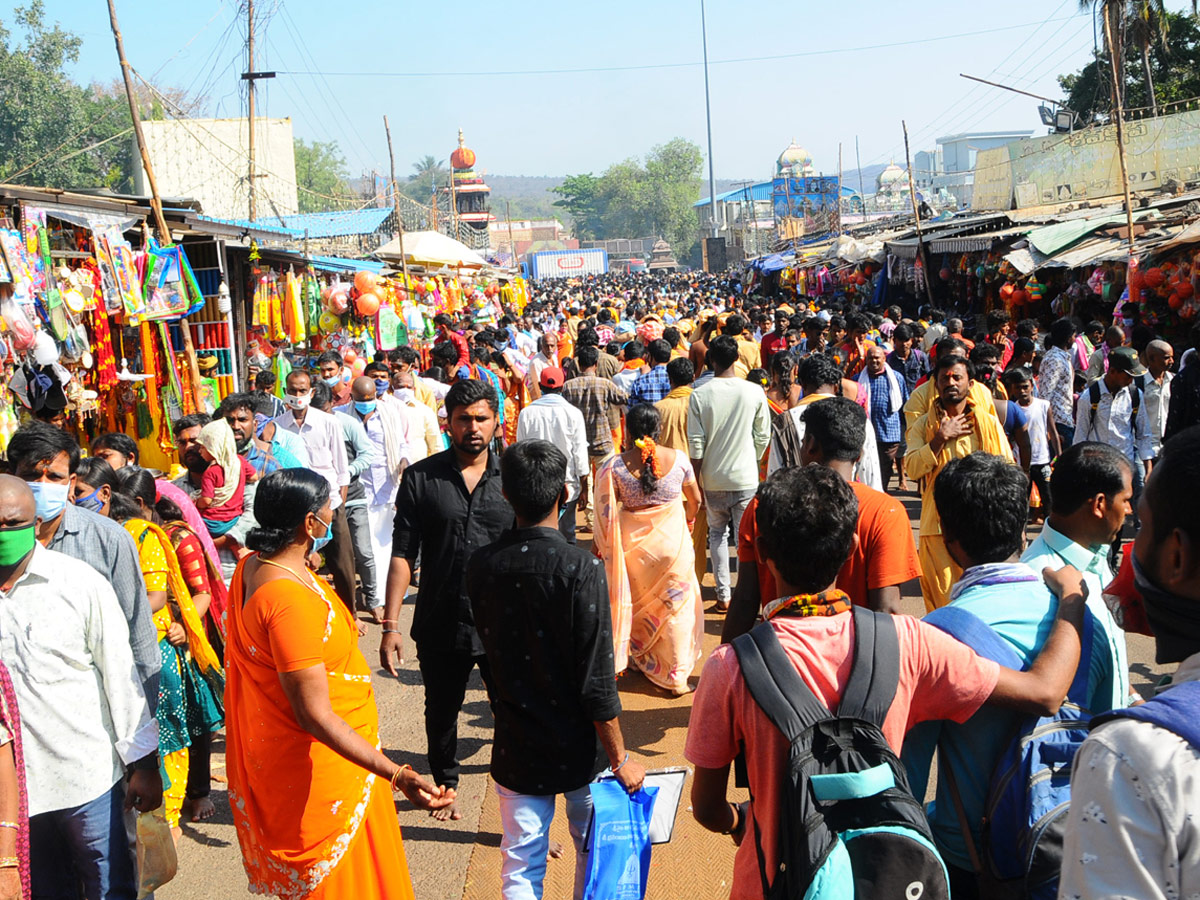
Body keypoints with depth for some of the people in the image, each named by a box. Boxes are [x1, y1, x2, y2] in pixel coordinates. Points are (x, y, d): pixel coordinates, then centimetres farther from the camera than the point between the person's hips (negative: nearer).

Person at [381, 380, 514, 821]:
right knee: (442, 712, 19)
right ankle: (445, 784, 43)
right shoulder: (421, 478, -3)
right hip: (440, 624, 1)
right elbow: (403, 554, -3)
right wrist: (390, 624, -7)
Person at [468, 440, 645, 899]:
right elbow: (597, 681, -19)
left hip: (516, 747, 3)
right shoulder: (580, 568, -21)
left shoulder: (481, 565, -8)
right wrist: (620, 759, -9)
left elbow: (488, 647, 5)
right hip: (579, 749, -3)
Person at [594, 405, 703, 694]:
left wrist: (602, 544, 5)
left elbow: (605, 512, -10)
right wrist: (688, 520, 25)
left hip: (633, 542, 0)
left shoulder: (615, 466, -14)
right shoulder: (678, 459, -10)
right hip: (673, 540, 0)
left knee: (638, 603, 20)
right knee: (677, 605, 12)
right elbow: (695, 500, 4)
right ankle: (677, 675, 19)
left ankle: (643, 662, 34)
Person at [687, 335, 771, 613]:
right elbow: (763, 437, -1)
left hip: (713, 477, 1)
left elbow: (696, 444, -7)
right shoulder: (754, 392, -7)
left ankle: (723, 595, 15)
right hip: (745, 476, -1)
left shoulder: (699, 395, -8)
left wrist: (697, 482, 1)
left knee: (717, 533, 15)